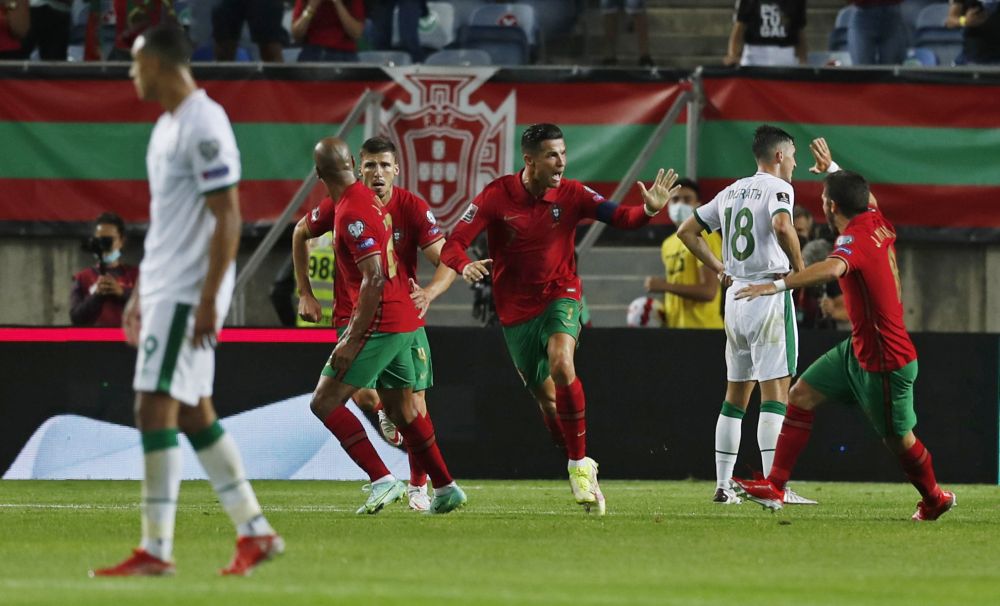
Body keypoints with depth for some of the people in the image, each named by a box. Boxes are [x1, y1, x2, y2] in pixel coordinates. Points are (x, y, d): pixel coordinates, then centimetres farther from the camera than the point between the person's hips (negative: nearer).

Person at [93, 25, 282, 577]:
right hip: (162, 291, 10)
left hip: (188, 294, -10)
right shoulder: (167, 126, 16)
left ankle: (155, 550, -10)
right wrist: (140, 292, 22)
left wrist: (208, 299, -21)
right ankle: (255, 532, 15)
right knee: (194, 415, 10)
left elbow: (227, 217, -18)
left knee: (155, 409, -11)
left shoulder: (204, 126, -15)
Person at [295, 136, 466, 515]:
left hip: (378, 323, -10)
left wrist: (352, 339, -23)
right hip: (402, 321, 10)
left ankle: (383, 481, -15)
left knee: (325, 403, -9)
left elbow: (374, 280, -24)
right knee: (401, 408, 18)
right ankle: (446, 488, 22)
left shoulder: (353, 213, -19)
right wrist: (304, 294, 24)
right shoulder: (337, 206, 11)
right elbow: (301, 232, 29)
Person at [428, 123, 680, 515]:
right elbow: (455, 243, -14)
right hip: (516, 309, 1)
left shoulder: (570, 194, -8)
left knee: (561, 364, -29)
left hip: (561, 295, -1)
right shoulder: (496, 196, -12)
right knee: (546, 398, 6)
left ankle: (580, 464, -21)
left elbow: (620, 218, -13)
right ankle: (581, 470, 26)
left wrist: (649, 209, -35)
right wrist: (465, 266, -37)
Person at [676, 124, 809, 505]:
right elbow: (781, 225, -28)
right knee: (775, 391, -8)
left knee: (736, 393, 14)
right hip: (770, 295, -7)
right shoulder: (777, 188, -6)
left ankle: (723, 485, 12)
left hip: (735, 296, 7)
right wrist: (799, 268, -15)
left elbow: (687, 231, 20)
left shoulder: (731, 193, 16)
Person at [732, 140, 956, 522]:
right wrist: (832, 170, 41)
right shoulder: (877, 223, 2)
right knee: (802, 395, 2)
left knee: (897, 437, 7)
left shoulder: (855, 238, -24)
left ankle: (935, 499, 32)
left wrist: (777, 286, -54)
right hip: (859, 348, 10)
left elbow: (833, 268, -48)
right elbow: (864, 196, 28)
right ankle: (775, 486, -1)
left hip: (885, 361, -10)